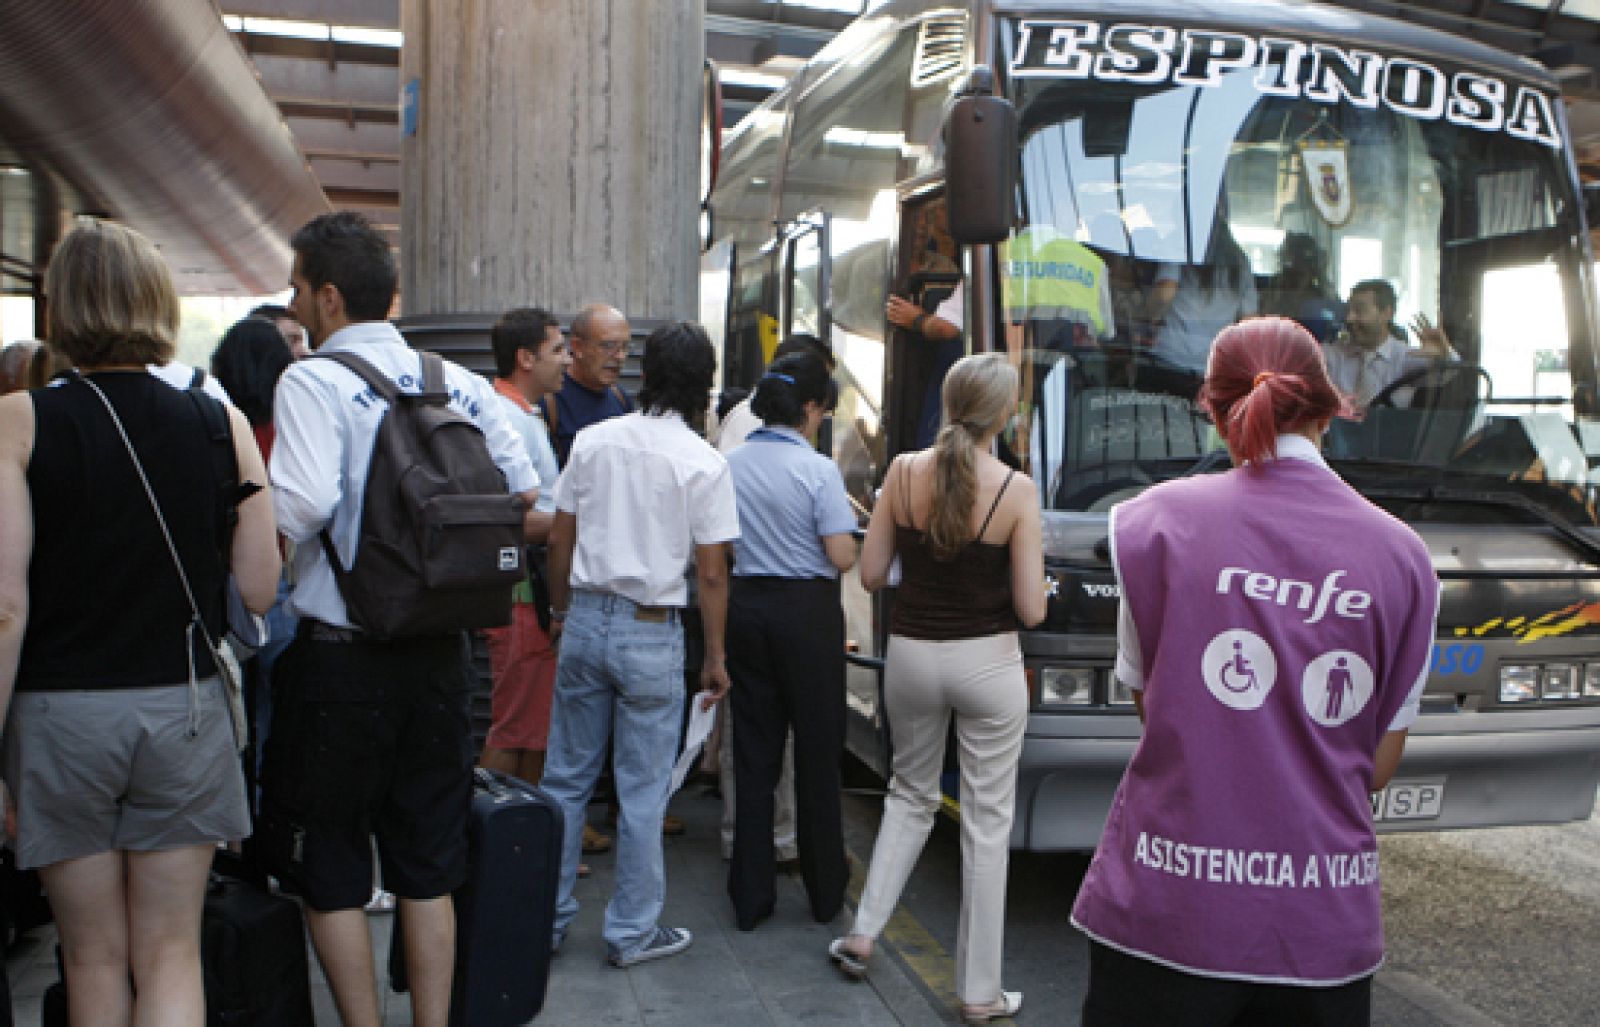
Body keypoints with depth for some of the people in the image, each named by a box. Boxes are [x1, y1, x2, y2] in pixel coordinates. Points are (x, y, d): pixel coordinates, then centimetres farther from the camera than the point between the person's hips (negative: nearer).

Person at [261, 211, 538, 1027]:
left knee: (328, 866, 12)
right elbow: (524, 490, 5)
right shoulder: (458, 383, 4)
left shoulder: (313, 382, -12)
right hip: (441, 653, 5)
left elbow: (300, 507, -25)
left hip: (340, 657, -5)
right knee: (427, 864, 16)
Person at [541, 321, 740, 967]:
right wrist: (715, 656, 2)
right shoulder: (704, 463, -8)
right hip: (651, 630, -3)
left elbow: (560, 538, 7)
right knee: (642, 791, 7)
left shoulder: (591, 441, 2)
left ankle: (546, 916, 24)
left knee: (566, 775, 14)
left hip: (585, 618, 4)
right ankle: (632, 932, 17)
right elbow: (711, 574, -8)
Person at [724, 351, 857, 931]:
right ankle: (825, 893, 21)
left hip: (747, 606, 4)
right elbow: (842, 557, -14)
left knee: (754, 753, 12)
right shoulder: (817, 470, -13)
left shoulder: (729, 465, 2)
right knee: (818, 753, 9)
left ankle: (750, 896, 18)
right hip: (808, 612, -4)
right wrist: (842, 521, 6)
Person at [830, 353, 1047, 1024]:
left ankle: (863, 934, 24)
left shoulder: (904, 471, -6)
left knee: (910, 794, 25)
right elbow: (1031, 610, -12)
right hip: (987, 662, -3)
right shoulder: (1016, 490, -13)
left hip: (911, 654, 3)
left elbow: (871, 574, 0)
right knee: (986, 823, 9)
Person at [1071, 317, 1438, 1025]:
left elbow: (1149, 704, 3)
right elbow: (1380, 765, 4)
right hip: (1325, 927, 2)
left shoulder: (1157, 521, -7)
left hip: (1166, 913, -2)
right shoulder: (1404, 556, -1)